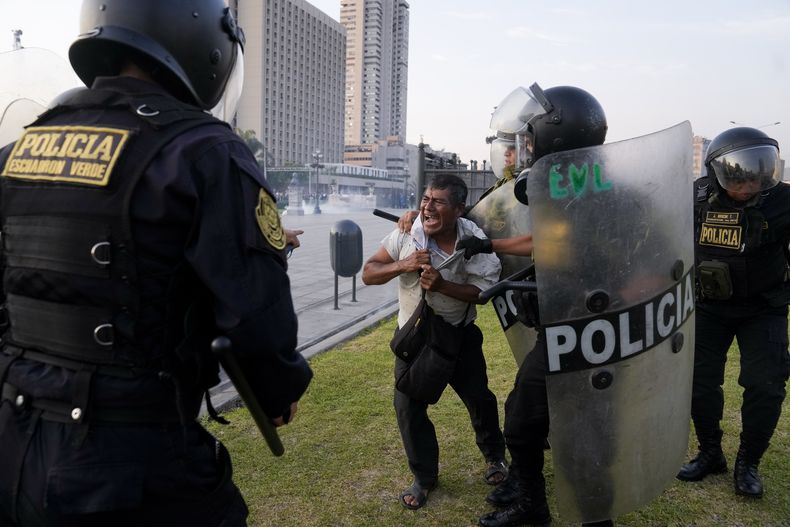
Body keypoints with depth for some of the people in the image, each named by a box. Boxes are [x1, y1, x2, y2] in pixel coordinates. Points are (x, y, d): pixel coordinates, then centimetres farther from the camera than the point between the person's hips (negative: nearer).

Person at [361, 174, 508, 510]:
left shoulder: (474, 240, -20)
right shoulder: (408, 233, -18)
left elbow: (484, 291, -19)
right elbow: (368, 274, -14)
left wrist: (442, 284, -35)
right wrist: (402, 265, -33)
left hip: (459, 334, 0)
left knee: (479, 397, 10)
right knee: (408, 406, -2)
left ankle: (495, 457, 40)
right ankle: (424, 477, 21)